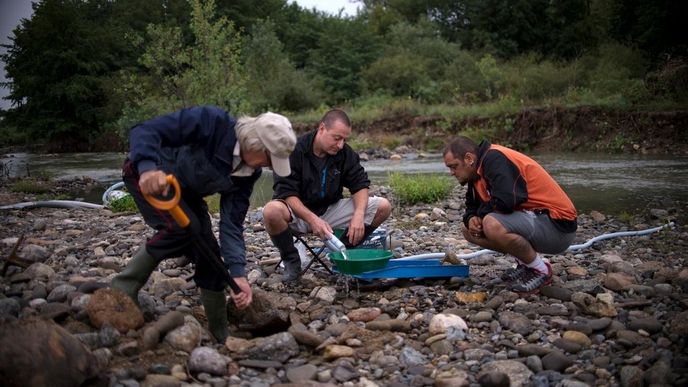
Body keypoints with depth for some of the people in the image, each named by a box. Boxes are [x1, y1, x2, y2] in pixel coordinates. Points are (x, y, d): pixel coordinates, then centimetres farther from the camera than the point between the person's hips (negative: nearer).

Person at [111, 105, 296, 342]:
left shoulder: (249, 171, -13)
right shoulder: (211, 122, -34)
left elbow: (231, 222, -14)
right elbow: (145, 130, -35)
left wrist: (238, 272, -25)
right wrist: (148, 168, -55)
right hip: (145, 175, -6)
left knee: (210, 255, 0)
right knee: (183, 226, -30)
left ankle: (221, 336, 16)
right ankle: (122, 291, -14)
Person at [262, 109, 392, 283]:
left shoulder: (346, 154, -3)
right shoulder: (293, 151, -18)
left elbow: (360, 184, -1)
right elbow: (286, 193, -23)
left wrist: (359, 214, -22)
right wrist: (312, 219, -37)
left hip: (330, 209, 4)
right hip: (297, 213, -4)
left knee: (383, 206, -12)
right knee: (272, 211, -40)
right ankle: (291, 260, -10)